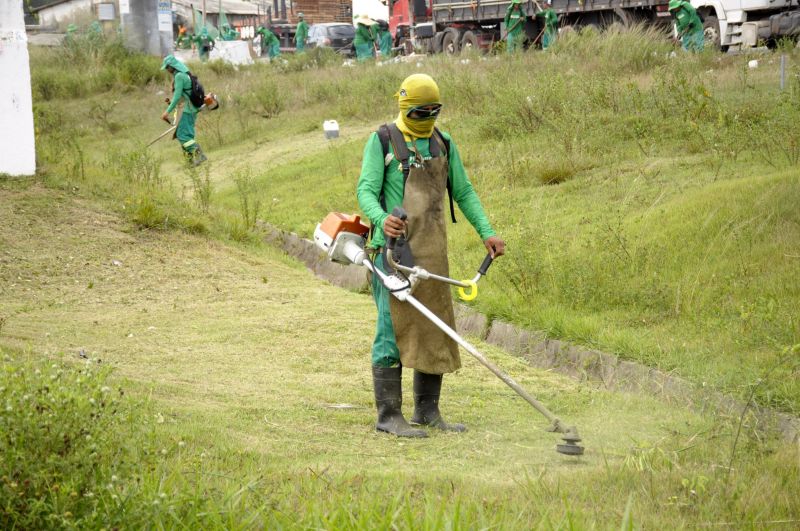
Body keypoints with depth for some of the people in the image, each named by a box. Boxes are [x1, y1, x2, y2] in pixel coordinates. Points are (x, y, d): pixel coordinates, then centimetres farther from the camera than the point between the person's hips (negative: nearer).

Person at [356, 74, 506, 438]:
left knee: (436, 328, 7)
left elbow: (463, 192, 19)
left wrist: (486, 232, 7)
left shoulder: (443, 144, 15)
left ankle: (427, 411, 16)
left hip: (432, 250, 6)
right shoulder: (382, 141, 0)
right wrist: (381, 219, -29)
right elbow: (366, 189, -8)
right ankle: (388, 415, -7)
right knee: (395, 328, -9)